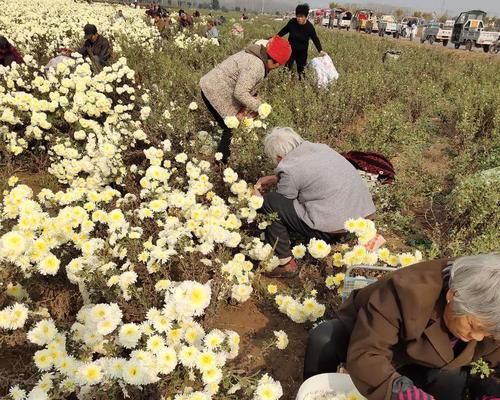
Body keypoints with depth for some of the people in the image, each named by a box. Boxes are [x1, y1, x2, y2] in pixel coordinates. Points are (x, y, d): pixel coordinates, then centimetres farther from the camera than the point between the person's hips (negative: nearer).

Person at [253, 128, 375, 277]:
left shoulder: (290, 169, -12)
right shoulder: (320, 147, 9)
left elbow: (280, 206, 3)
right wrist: (274, 179, 28)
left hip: (337, 229, -9)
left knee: (270, 201, -6)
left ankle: (285, 263, 3)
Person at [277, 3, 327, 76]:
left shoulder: (309, 27, -15)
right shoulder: (292, 22, -12)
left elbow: (315, 39, -7)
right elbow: (284, 31, 5)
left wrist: (320, 50, -17)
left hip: (302, 53, -1)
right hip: (290, 50, 1)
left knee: (301, 70, 7)